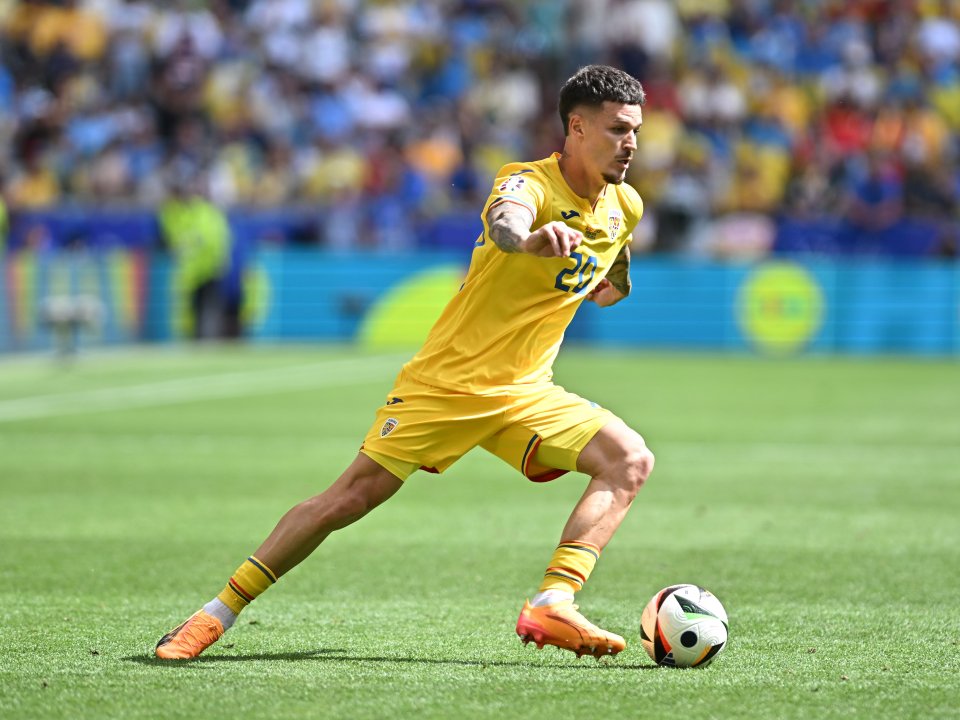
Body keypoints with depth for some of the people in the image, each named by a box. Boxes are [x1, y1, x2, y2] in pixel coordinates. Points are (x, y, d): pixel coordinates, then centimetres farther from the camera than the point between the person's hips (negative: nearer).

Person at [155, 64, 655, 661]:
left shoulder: (626, 206, 4)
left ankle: (553, 606, -25)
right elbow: (505, 221, -47)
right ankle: (218, 613, 7)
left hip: (524, 391, 6)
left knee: (631, 460, -15)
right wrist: (530, 238, -65)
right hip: (447, 381, -6)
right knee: (353, 496, -6)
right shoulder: (532, 182, -17)